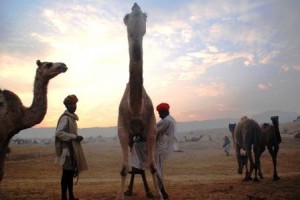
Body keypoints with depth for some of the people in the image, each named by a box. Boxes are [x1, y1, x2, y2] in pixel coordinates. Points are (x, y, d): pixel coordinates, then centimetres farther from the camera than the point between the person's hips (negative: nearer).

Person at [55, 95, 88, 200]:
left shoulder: (72, 117, 15)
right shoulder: (65, 117, -13)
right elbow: (58, 133, -22)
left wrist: (76, 138, 7)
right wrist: (74, 137, -20)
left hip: (72, 149, 9)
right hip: (67, 149, -9)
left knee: (71, 173, 14)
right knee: (67, 174, -4)